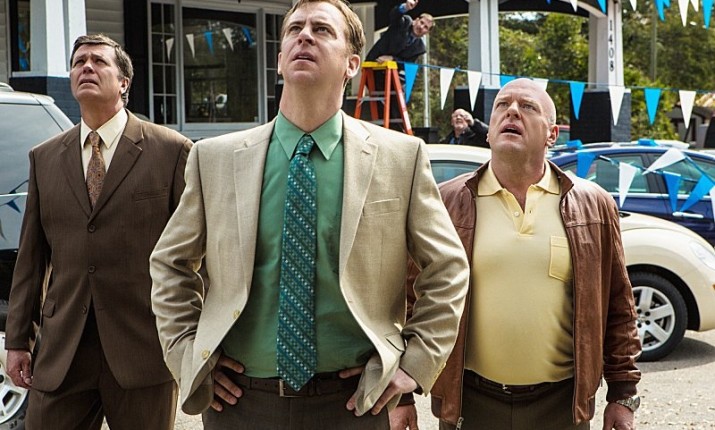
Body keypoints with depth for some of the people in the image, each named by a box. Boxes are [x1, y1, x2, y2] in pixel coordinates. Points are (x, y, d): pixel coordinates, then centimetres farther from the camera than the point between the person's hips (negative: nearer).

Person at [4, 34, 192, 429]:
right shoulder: (44, 158, 11)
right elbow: (30, 256, 12)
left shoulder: (171, 151, -2)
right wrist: (17, 340, 9)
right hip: (60, 352, 3)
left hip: (143, 348, -3)